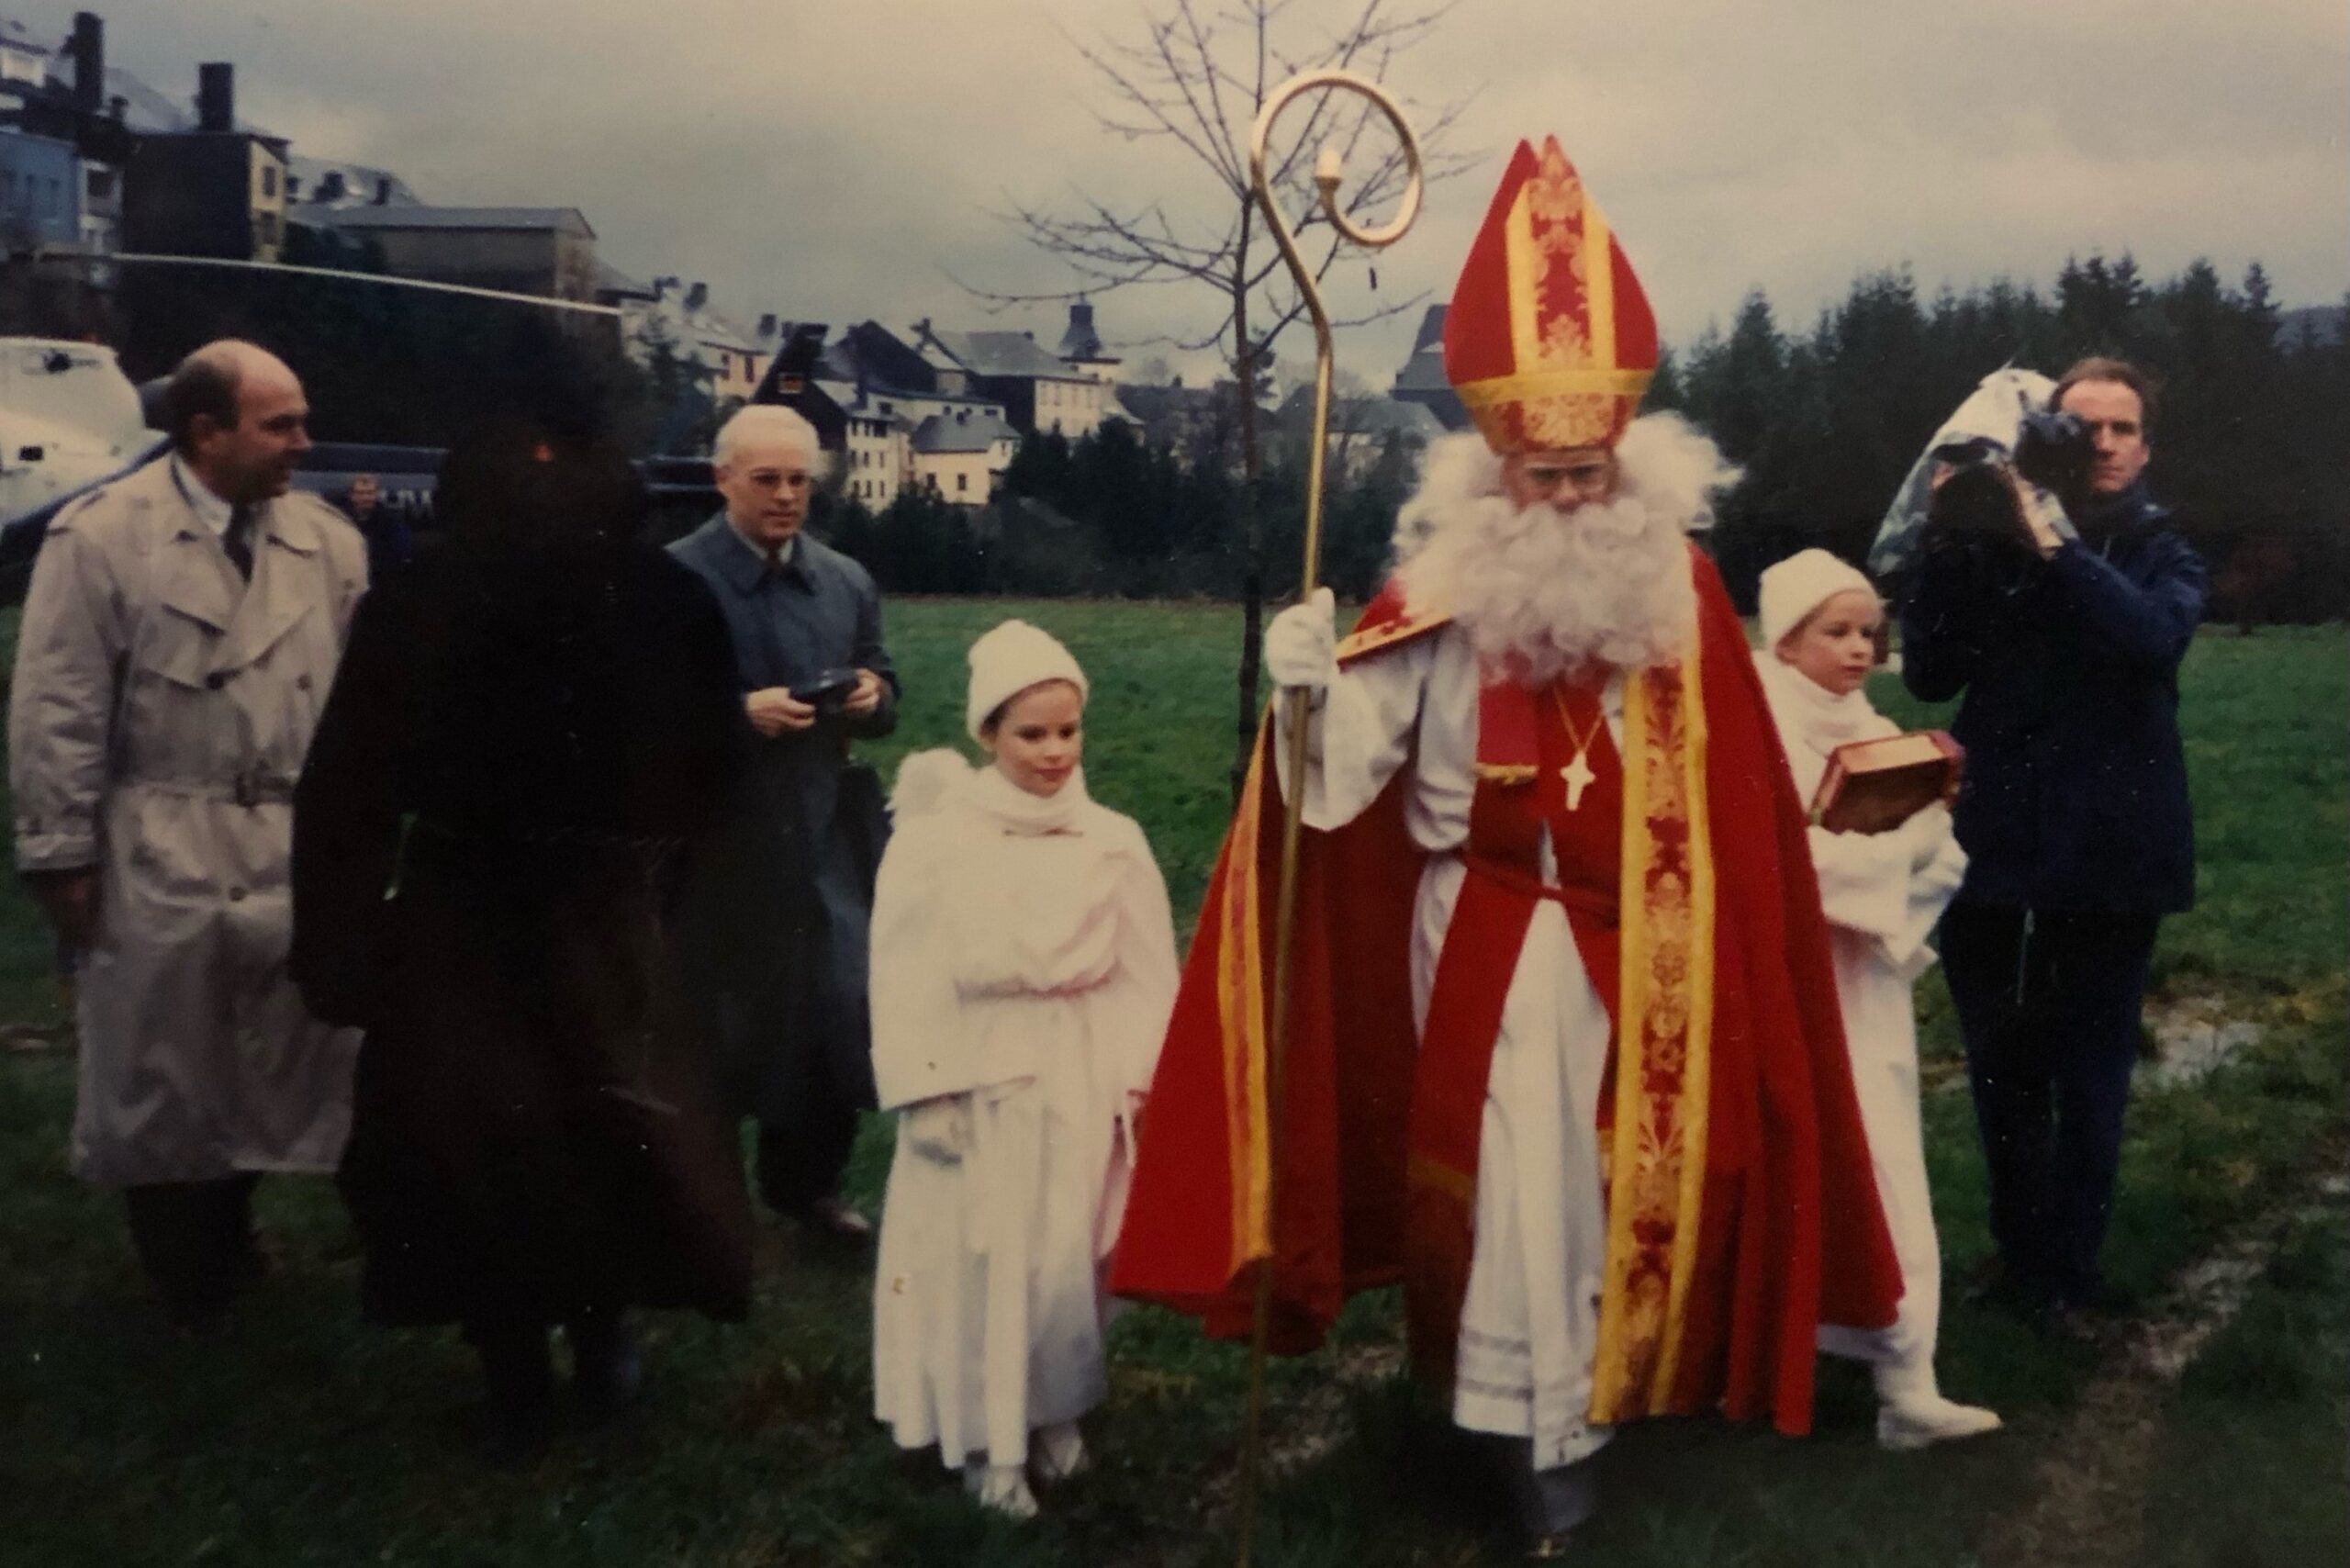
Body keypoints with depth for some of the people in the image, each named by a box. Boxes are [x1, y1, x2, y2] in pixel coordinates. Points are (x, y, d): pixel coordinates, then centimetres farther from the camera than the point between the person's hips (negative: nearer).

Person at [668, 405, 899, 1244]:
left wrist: (874, 697, -8)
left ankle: (808, 1179, 27)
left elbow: (881, 692, 15)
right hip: (718, 841, -4)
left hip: (827, 836, 4)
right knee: (719, 1025, 9)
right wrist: (740, 711, -23)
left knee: (839, 1011, 6)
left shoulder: (848, 581, 9)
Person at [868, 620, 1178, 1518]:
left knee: (1068, 1259, 11)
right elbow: (908, 981, -7)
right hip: (977, 1091, -2)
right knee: (980, 1264, 5)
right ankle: (989, 1441, 19)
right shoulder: (937, 840, -10)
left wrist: (1137, 1086, 0)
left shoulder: (1113, 842, -4)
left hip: (1079, 1090, 2)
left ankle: (1058, 1414, 31)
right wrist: (924, 1094, -9)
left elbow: (1146, 977, 1)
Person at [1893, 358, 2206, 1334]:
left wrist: (2058, 548, -26)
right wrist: (1946, 544, -16)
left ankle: (2066, 1274, 16)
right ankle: (2019, 1249, 30)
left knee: (2088, 1077, 4)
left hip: (2111, 849, -1)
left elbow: (2156, 634, -19)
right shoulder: (1992, 547, 2)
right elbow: (1929, 675, -6)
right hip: (1994, 840, 1)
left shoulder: (2162, 555, 4)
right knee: (2000, 1067, 13)